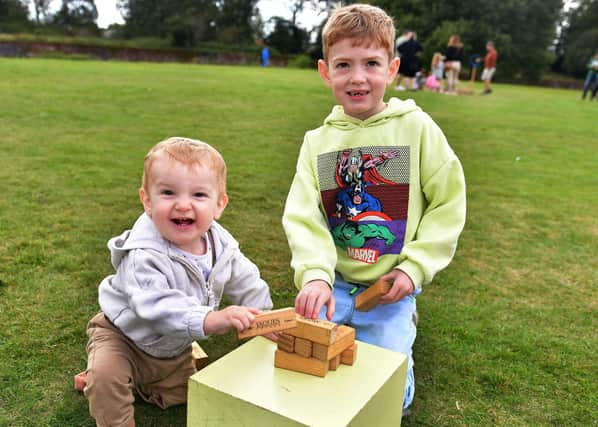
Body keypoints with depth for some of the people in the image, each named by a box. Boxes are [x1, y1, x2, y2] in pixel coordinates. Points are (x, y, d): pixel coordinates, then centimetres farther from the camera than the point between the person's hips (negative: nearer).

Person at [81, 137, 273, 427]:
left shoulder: (222, 246, -17)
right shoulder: (143, 256, -37)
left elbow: (247, 284, -3)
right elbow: (157, 308, -49)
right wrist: (209, 320, -61)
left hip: (176, 349, 6)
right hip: (124, 337, -5)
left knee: (186, 395, 21)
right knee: (106, 374, -32)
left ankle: (134, 380, 37)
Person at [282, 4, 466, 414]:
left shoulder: (416, 127, -7)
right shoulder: (317, 140, -1)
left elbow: (448, 203, -3)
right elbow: (303, 215, -9)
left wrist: (415, 266, -11)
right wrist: (315, 273, -25)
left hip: (391, 288, -2)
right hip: (333, 285, 2)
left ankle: (403, 323, 26)